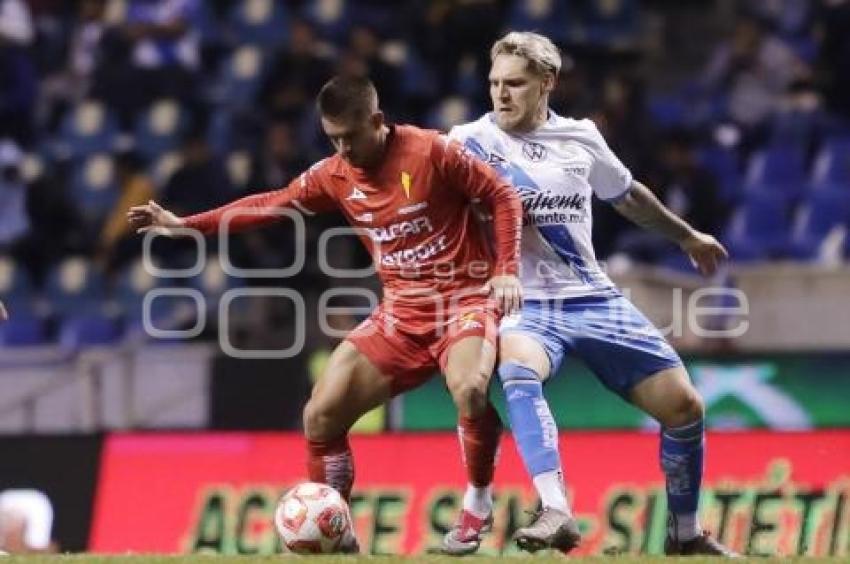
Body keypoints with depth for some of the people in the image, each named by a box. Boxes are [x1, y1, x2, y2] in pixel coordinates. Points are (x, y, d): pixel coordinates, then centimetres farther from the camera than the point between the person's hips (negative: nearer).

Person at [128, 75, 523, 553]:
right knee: (321, 415, -2)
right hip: (401, 313, 6)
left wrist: (506, 271, -17)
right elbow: (272, 205, 16)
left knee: (469, 390, -36)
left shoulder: (431, 152, -13)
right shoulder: (335, 175, 3)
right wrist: (186, 225, 15)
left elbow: (504, 197, -7)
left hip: (464, 300, -6)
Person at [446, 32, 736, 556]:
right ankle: (557, 513, -46)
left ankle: (686, 534, 20)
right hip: (525, 305, -4)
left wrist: (687, 236, 37)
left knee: (683, 405, -1)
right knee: (518, 367, -39)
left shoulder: (581, 139, 6)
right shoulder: (472, 141, -5)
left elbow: (628, 195, 24)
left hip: (595, 298, 4)